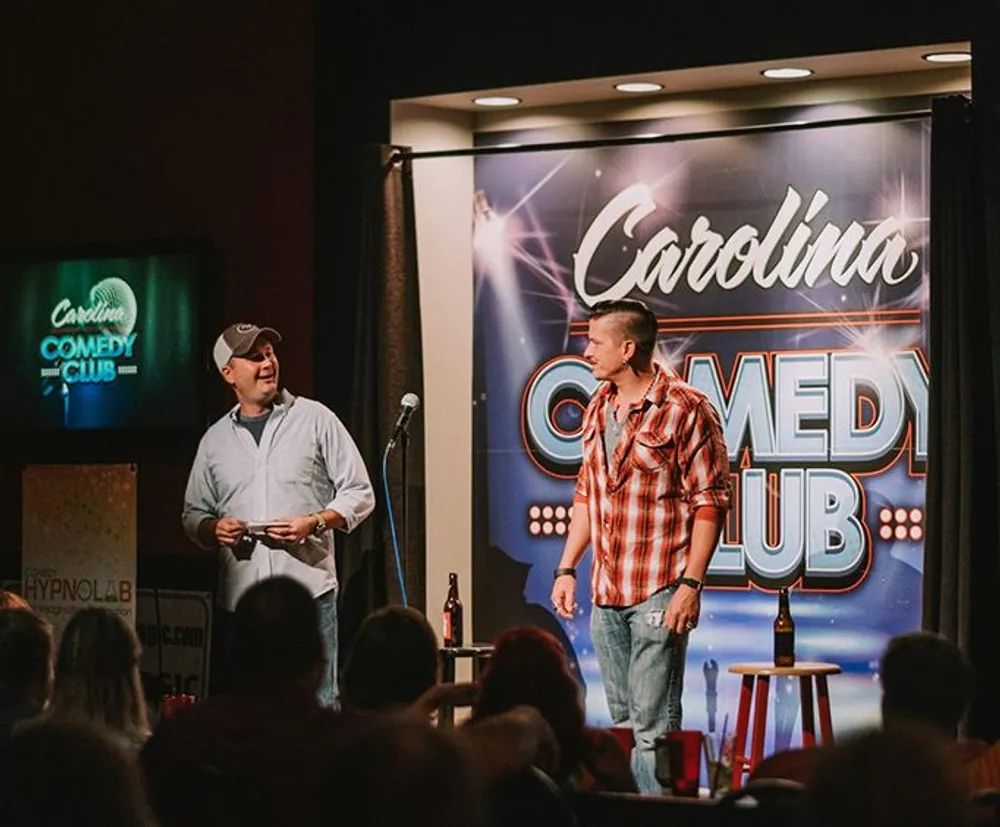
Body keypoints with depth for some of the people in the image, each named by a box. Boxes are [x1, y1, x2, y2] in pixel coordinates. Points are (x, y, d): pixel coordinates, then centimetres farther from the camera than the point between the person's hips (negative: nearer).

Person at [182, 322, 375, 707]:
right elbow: (193, 513, 20)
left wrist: (313, 523, -11)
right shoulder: (215, 440, 14)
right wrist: (214, 528, -3)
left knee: (317, 705, -5)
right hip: (240, 599, 3)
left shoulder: (315, 419, 5)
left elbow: (360, 493, 5)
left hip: (308, 590, -3)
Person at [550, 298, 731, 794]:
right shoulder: (599, 408, 13)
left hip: (659, 594, -8)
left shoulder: (685, 410, -10)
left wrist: (691, 584, -17)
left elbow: (711, 501, -12)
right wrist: (566, 568, 15)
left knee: (653, 726, -8)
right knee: (623, 722, 13)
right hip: (606, 593, 8)